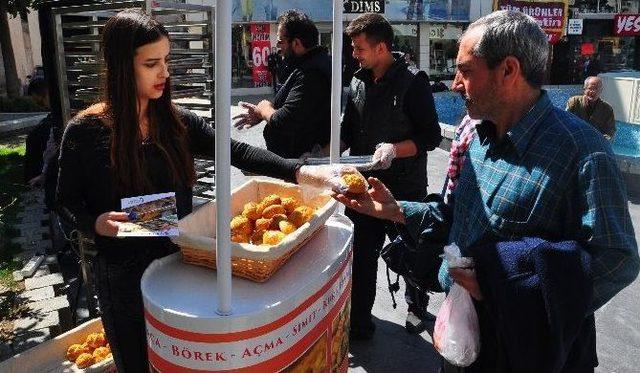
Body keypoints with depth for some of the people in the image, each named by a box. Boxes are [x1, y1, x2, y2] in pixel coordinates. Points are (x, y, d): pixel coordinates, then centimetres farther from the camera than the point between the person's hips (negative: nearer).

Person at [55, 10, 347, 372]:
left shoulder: (178, 121, -4)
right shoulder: (85, 131, -12)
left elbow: (236, 151, -16)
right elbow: (67, 202, -2)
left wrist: (302, 172, -30)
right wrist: (96, 223, -25)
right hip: (125, 274, -3)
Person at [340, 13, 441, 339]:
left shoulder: (413, 82, -13)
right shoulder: (358, 83, 5)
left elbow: (431, 136, -14)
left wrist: (395, 149, -28)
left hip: (405, 186, -4)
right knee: (361, 254, 8)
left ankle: (417, 307, 43)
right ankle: (359, 322, 24)